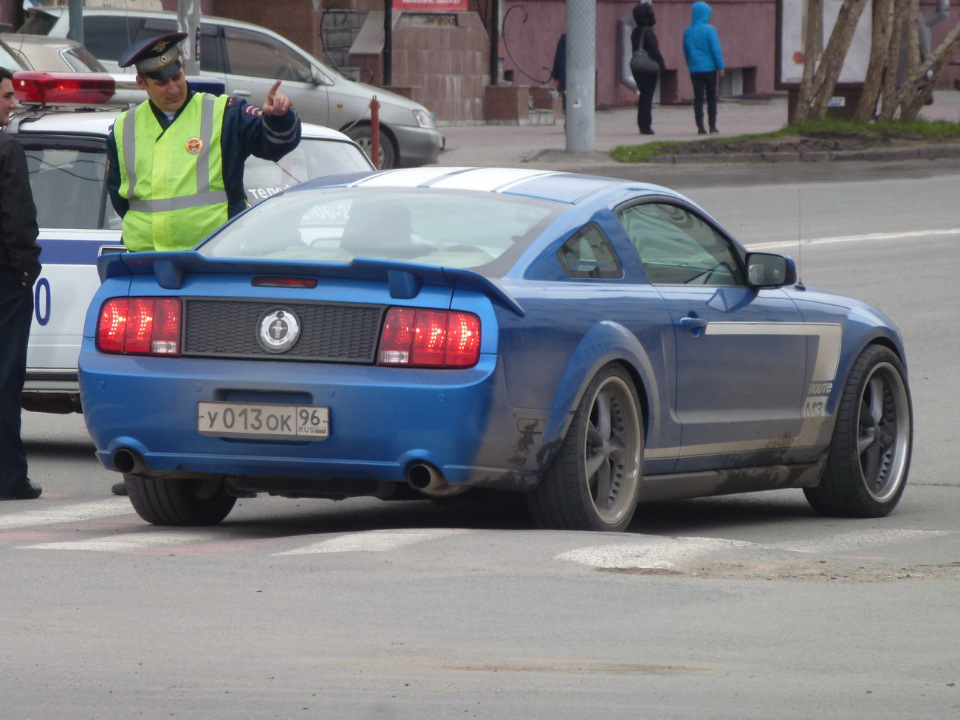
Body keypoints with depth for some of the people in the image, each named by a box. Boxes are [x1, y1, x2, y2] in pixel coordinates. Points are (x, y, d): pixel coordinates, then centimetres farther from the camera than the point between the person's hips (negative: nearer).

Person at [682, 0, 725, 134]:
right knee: (711, 98, 9)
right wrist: (720, 67, -5)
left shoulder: (688, 32, 5)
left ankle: (700, 127, -3)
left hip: (694, 69, 3)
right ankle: (712, 126, 9)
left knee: (698, 98, 4)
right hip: (709, 67, -3)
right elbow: (716, 50, -11)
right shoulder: (709, 30, -10)